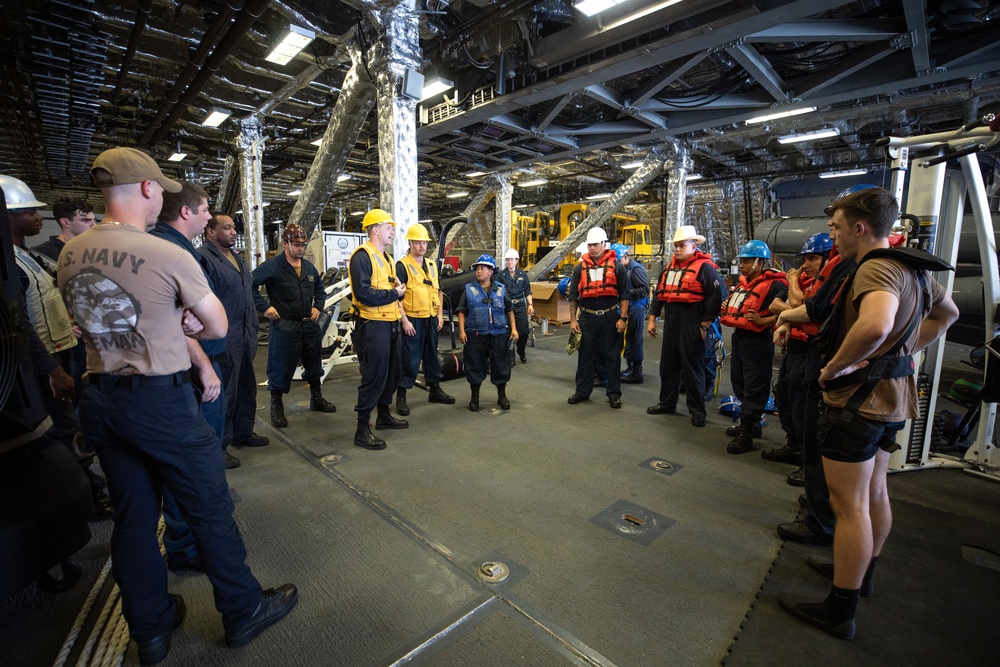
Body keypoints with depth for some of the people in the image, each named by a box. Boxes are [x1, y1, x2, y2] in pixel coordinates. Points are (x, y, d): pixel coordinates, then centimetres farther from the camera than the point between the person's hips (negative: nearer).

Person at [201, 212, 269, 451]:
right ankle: (219, 446, 16)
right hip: (223, 340, -9)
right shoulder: (203, 258, -13)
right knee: (224, 392, 1)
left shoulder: (237, 258, 17)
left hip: (244, 337, 9)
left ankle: (243, 433, 34)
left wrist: (253, 331, 21)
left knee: (247, 388, 18)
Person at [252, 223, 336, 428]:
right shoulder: (272, 266, -11)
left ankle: (317, 398, 34)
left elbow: (320, 289, 23)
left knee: (314, 364, 17)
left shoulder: (309, 267, 10)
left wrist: (318, 306, 9)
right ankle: (276, 407, 19)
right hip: (284, 326, -6)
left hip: (309, 325, 7)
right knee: (281, 368, 2)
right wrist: (264, 307, -16)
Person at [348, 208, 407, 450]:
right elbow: (363, 293, -24)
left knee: (391, 373, 17)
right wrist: (393, 294, -16)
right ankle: (362, 430, 5)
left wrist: (399, 291, 0)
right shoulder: (362, 256, -13)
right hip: (372, 326, -10)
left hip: (390, 324, 10)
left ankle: (384, 415, 34)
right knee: (374, 376, -6)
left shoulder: (386, 258, 19)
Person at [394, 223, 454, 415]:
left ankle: (435, 390, 30)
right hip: (413, 320, -7)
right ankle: (401, 397, 10)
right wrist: (404, 320, -18)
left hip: (431, 319, 7)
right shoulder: (402, 266, -9)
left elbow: (438, 291, 19)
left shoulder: (432, 265, 12)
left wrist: (440, 315, 10)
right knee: (410, 360, -2)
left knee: (432, 356, 17)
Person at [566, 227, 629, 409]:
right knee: (585, 355, 9)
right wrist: (573, 320, 2)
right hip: (587, 317, 2)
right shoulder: (580, 268, 6)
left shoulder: (616, 267, 0)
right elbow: (573, 296, 8)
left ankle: (614, 394, 16)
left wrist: (622, 318, -7)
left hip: (610, 317, -2)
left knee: (612, 356, 5)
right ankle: (582, 391, 20)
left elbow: (624, 295, 0)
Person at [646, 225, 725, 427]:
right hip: (671, 322, 7)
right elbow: (659, 293, 18)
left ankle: (697, 410, 14)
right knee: (668, 364, 14)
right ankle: (667, 403, 28)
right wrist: (652, 318, 14)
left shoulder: (705, 267, -8)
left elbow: (715, 298, -12)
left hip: (691, 325, -7)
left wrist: (704, 326, -14)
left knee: (693, 367, 1)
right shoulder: (669, 266, 14)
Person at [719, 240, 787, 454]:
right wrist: (727, 309, 10)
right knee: (739, 382, 18)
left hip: (757, 341, -9)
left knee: (754, 388, -2)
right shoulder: (742, 282, 14)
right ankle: (750, 423, 34)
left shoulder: (773, 285, -13)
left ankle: (746, 433, 5)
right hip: (738, 337, 10)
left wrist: (763, 321, -27)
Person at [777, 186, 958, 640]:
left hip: (859, 398, -10)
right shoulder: (911, 268, 11)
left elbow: (874, 325, -41)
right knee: (873, 493, 22)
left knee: (849, 505, -1)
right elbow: (947, 313, 27)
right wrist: (905, 352, 19)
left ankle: (840, 611, 12)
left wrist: (834, 367, -26)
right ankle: (862, 572, 41)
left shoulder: (876, 268, -21)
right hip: (892, 397, 10)